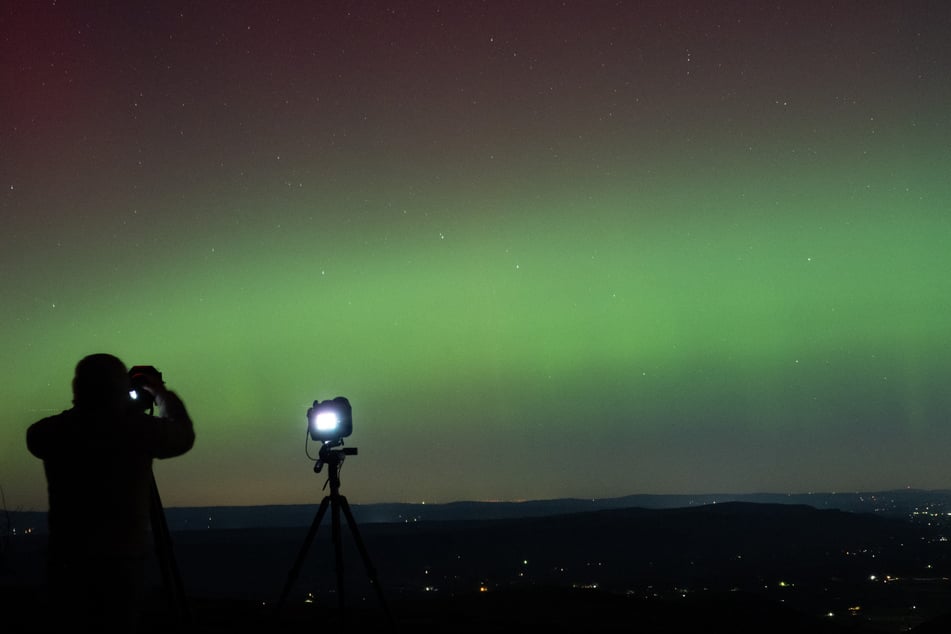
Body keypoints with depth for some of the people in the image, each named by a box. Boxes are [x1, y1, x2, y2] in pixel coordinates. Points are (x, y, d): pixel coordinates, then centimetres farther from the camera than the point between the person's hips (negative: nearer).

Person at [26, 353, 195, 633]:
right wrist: (162, 394, 25)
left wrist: (86, 405, 25)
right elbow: (183, 435, 11)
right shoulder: (138, 428, -9)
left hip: (66, 560, 2)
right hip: (121, 562, -2)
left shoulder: (52, 432, -4)